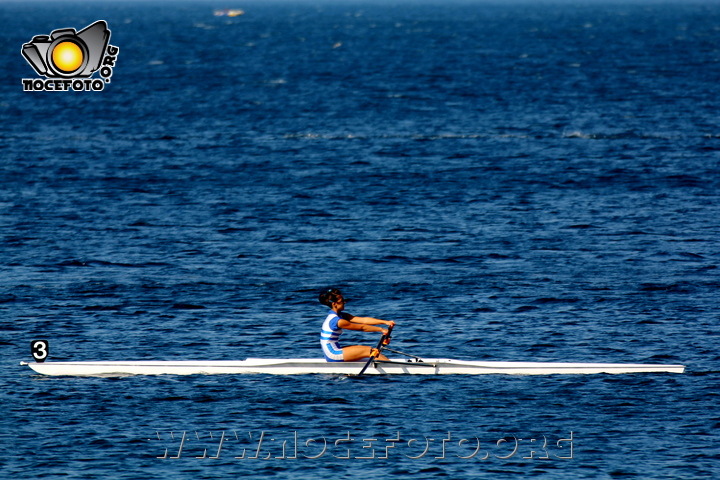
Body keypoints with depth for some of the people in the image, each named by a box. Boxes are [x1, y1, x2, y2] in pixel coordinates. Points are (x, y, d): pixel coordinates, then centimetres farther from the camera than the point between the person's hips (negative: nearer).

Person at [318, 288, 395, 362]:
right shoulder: (337, 321, -20)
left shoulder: (341, 315, 10)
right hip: (332, 355, -10)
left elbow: (363, 320, 3)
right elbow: (361, 327, -13)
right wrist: (381, 329, -5)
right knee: (368, 351, -8)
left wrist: (385, 322, -4)